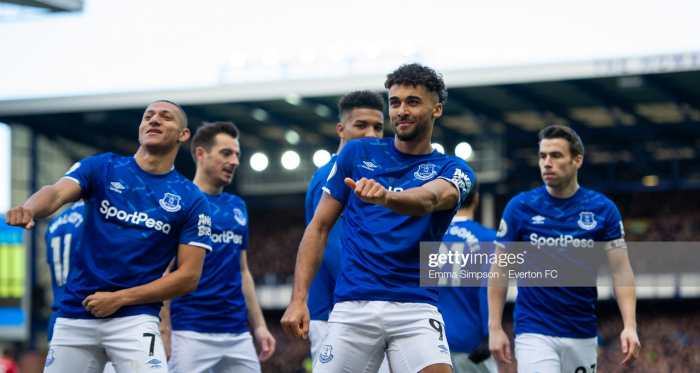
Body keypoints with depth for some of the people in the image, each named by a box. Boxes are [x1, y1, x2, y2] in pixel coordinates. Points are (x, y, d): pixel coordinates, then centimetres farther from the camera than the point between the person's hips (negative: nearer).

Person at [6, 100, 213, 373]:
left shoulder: (192, 201, 3)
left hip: (135, 319, -2)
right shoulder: (101, 167, 6)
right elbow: (57, 193, -13)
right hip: (74, 316, 2)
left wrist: (120, 298, -9)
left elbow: (189, 277, -1)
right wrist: (30, 209, -38)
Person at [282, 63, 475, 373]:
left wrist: (385, 197, -41)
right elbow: (319, 226, 12)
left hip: (416, 307, -1)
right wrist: (298, 299, 1)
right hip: (351, 306, 1)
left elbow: (429, 199, -18)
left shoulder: (453, 170, 7)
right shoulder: (357, 153, 12)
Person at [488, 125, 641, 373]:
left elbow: (621, 271, -2)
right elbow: (500, 269, 4)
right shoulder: (519, 207, -1)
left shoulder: (603, 209, 1)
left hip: (583, 334, 2)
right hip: (534, 332, -2)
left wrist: (630, 326, -14)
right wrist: (495, 327, -2)